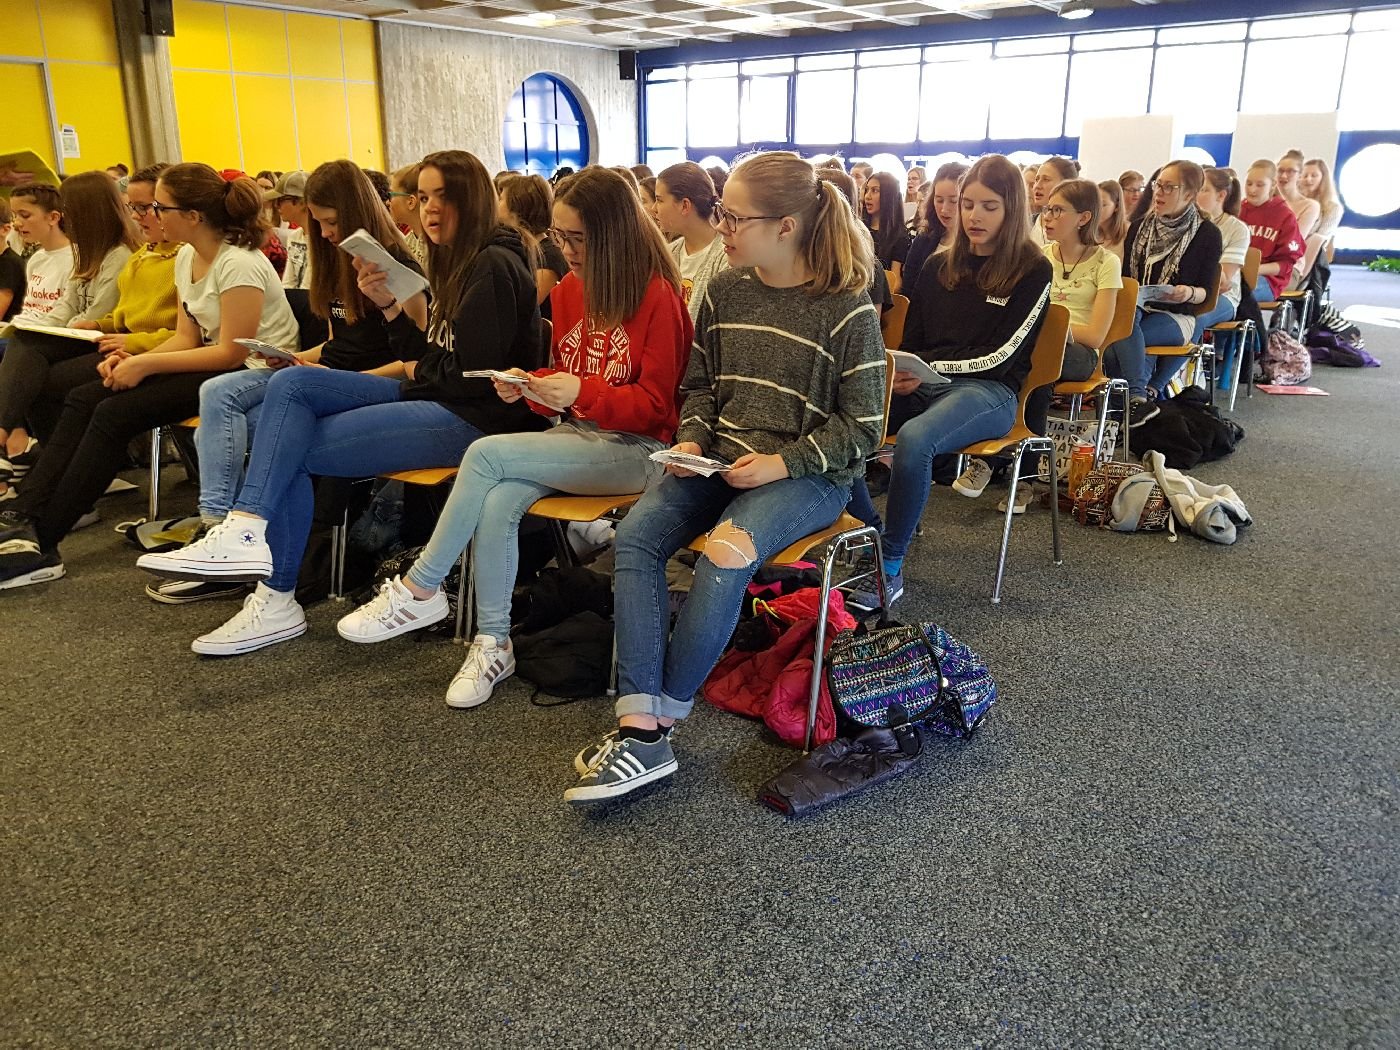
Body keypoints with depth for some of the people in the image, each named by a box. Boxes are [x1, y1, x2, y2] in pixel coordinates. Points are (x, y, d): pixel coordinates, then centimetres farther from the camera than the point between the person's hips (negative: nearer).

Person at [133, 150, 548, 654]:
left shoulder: (494, 267, -13)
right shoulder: (454, 262, 18)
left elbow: (472, 375, -19)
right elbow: (428, 356, 16)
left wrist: (415, 372, 0)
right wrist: (389, 305, 1)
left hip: (476, 419, -10)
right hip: (436, 399, 10)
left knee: (294, 449, -11)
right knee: (291, 383, -5)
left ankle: (276, 599, -4)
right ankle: (247, 530, -13)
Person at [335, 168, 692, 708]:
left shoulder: (657, 295, -11)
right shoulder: (571, 288, 11)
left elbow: (652, 404, -11)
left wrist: (580, 393, -24)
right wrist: (531, 384, -2)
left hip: (636, 448, -6)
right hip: (577, 434, 7)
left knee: (487, 453, -24)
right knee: (498, 501, -25)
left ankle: (420, 590, -11)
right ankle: (492, 644, -12)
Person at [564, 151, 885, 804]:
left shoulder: (847, 308, -8)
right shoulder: (724, 292, 8)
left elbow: (861, 428, -6)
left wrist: (783, 462, -17)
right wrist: (691, 440, -2)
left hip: (809, 475, -5)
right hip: (721, 459, 5)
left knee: (725, 555, -33)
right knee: (635, 536, -22)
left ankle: (653, 729, -18)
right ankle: (640, 725, -27)